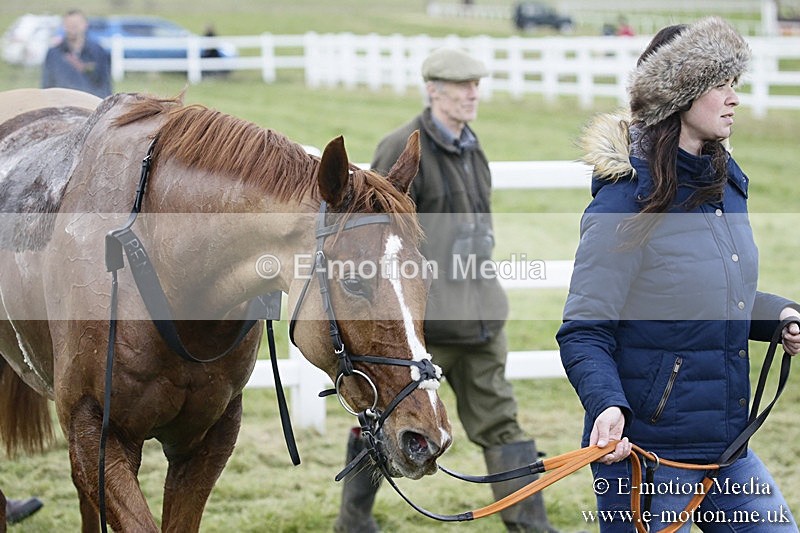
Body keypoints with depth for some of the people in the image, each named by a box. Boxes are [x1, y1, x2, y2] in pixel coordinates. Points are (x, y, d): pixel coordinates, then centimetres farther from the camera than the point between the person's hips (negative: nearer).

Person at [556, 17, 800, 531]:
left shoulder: (726, 183, 8)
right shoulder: (627, 201, -16)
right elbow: (584, 334, -17)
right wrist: (608, 405, -35)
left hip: (727, 446, 8)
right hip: (645, 450, -8)